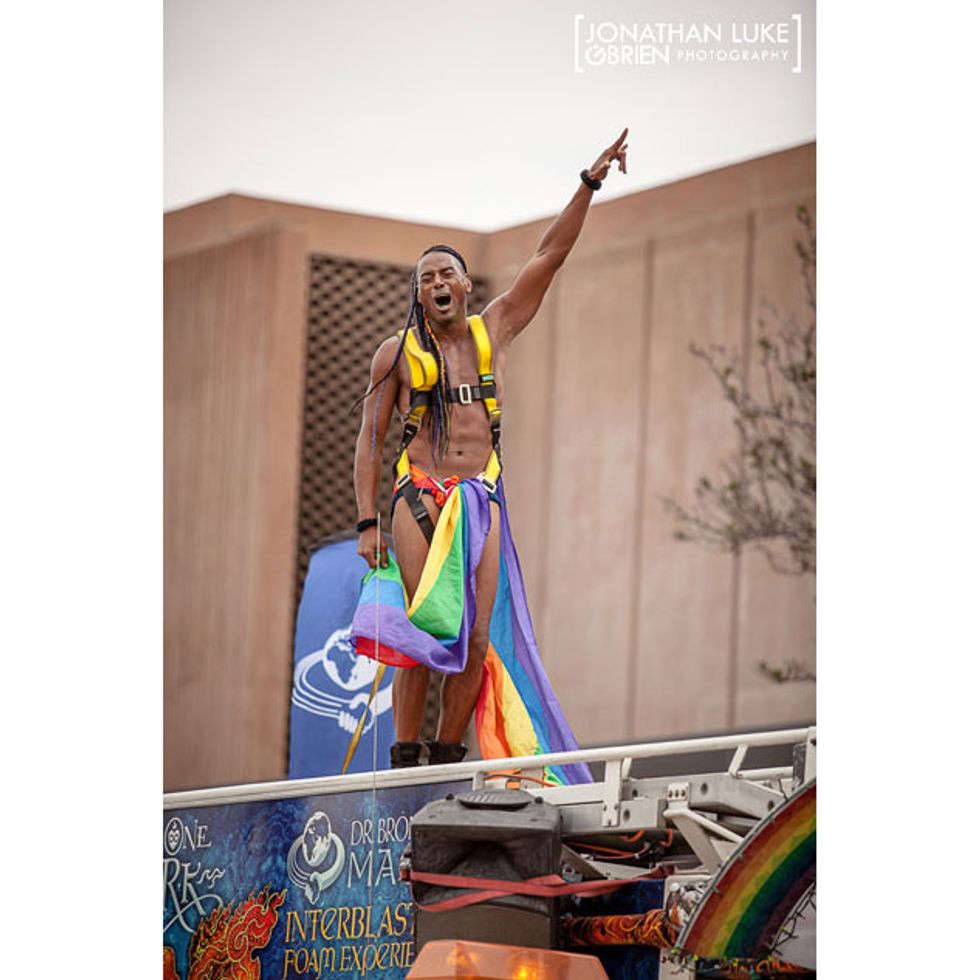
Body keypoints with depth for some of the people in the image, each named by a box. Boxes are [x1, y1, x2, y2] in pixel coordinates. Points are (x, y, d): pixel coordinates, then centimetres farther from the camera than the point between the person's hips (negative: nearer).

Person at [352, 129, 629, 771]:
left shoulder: (493, 330, 13)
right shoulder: (398, 352, 8)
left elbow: (551, 255, 11)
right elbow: (370, 441, 8)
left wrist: (590, 182, 6)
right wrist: (368, 523, -2)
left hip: (482, 496, 2)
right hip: (418, 497, -2)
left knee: (474, 638, -5)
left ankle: (447, 760, 1)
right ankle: (404, 762, -6)